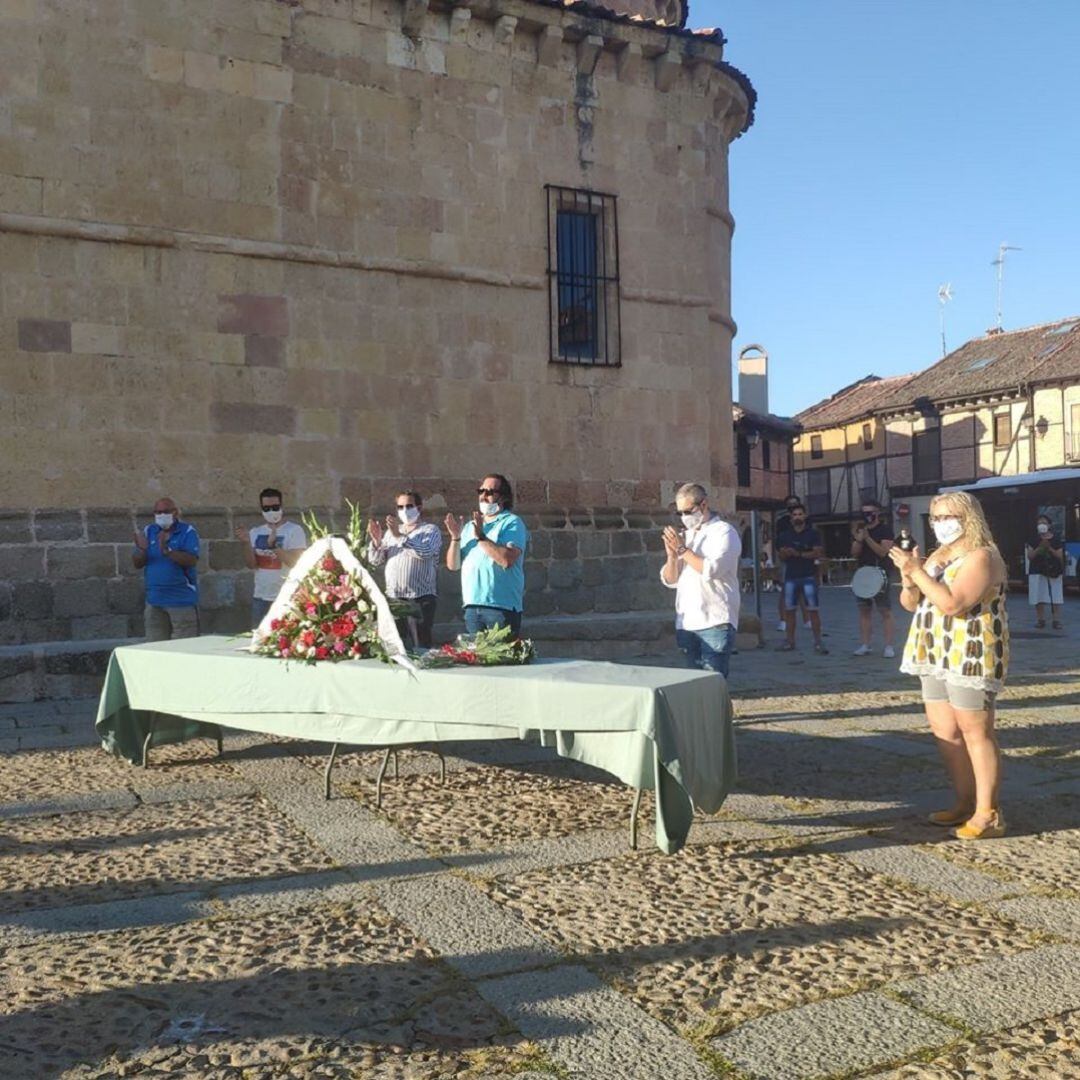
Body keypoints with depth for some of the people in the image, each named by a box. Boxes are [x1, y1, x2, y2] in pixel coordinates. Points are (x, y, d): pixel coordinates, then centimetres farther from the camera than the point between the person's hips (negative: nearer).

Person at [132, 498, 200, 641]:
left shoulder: (188, 531, -3)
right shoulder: (148, 531, 9)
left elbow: (192, 561, -16)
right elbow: (137, 564, 5)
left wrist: (167, 551, -29)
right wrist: (142, 550, -15)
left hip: (182, 600, -4)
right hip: (154, 600, 4)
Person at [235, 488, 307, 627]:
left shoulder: (294, 530, -5)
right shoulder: (255, 532, 10)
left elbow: (295, 562, -16)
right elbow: (251, 565, 3)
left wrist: (274, 544, -29)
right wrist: (246, 543, -14)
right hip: (260, 597, 5)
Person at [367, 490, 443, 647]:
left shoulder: (431, 530, 5)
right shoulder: (390, 531, 20)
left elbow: (424, 552, -15)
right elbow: (376, 561, 13)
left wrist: (399, 536, -21)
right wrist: (376, 540, -5)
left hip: (420, 598, -5)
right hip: (393, 598, 5)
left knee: (421, 647, -8)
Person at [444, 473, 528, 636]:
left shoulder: (512, 523, -2)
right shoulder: (469, 526, 18)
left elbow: (508, 559, -19)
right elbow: (453, 565, 12)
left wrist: (481, 537, -16)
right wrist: (455, 537, -3)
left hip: (502, 606, -6)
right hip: (471, 606, 6)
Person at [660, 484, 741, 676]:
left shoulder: (723, 532, -1)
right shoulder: (684, 536, 18)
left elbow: (712, 570, -16)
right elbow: (670, 580, 14)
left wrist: (683, 550, -10)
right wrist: (672, 556, -4)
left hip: (715, 623, -6)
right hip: (687, 624, 6)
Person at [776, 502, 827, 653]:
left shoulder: (813, 534, 5)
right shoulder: (785, 536, 14)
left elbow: (818, 553, -6)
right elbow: (781, 554, 9)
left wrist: (799, 554, -15)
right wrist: (786, 553, -14)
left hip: (808, 576, -3)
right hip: (790, 576, 3)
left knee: (813, 609, -6)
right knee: (789, 609, 3)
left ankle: (818, 641, -3)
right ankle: (790, 640, 10)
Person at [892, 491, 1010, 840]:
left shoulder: (981, 557, -12)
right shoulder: (938, 556, 17)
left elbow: (953, 604, -24)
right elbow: (910, 603, 14)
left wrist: (917, 571, -22)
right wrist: (908, 577, -6)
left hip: (970, 657, -9)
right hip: (938, 657, 9)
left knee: (975, 732, -7)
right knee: (944, 731, 10)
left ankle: (988, 814, -1)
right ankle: (965, 804, 19)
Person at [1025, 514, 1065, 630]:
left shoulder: (1056, 541, 5)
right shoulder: (1033, 540, 4)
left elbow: (1060, 556, -1)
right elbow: (1030, 556, -1)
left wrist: (1050, 548, -14)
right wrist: (1039, 548, -15)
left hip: (1054, 573, 0)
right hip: (1037, 572, 0)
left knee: (1055, 598, -2)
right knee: (1039, 598, -1)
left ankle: (1055, 620, 1)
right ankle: (1040, 619, 6)